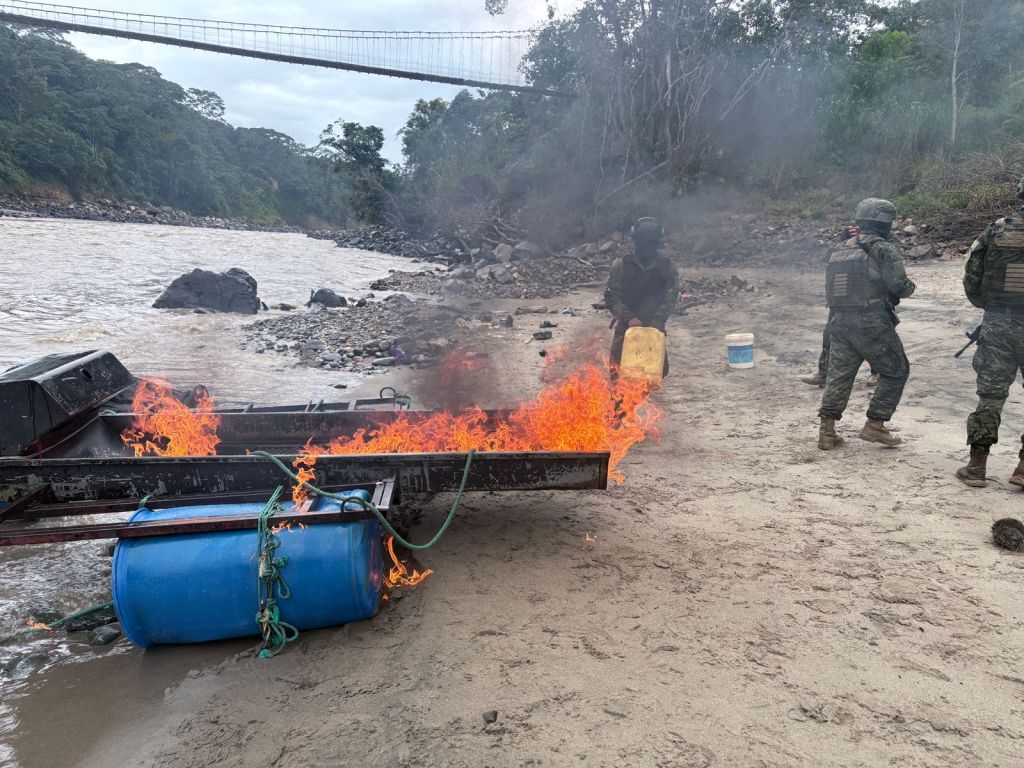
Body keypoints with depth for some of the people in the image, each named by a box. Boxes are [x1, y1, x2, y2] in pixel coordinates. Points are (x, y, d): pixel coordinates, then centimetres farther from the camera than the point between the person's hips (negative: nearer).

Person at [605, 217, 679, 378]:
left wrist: (656, 323, -19)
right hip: (626, 327, 0)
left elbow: (669, 299, -5)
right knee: (616, 371, -3)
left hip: (654, 328, 1)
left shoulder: (666, 266, 0)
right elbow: (611, 297, -6)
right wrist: (629, 318, -19)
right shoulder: (621, 266, -2)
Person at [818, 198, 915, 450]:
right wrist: (911, 285, 9)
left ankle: (827, 431, 5)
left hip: (840, 321, 6)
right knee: (895, 372, 10)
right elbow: (899, 286, -12)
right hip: (872, 323, -6)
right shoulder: (883, 249, -7)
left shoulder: (841, 249, 14)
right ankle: (875, 425, 7)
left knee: (838, 375, 9)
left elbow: (831, 287, 17)